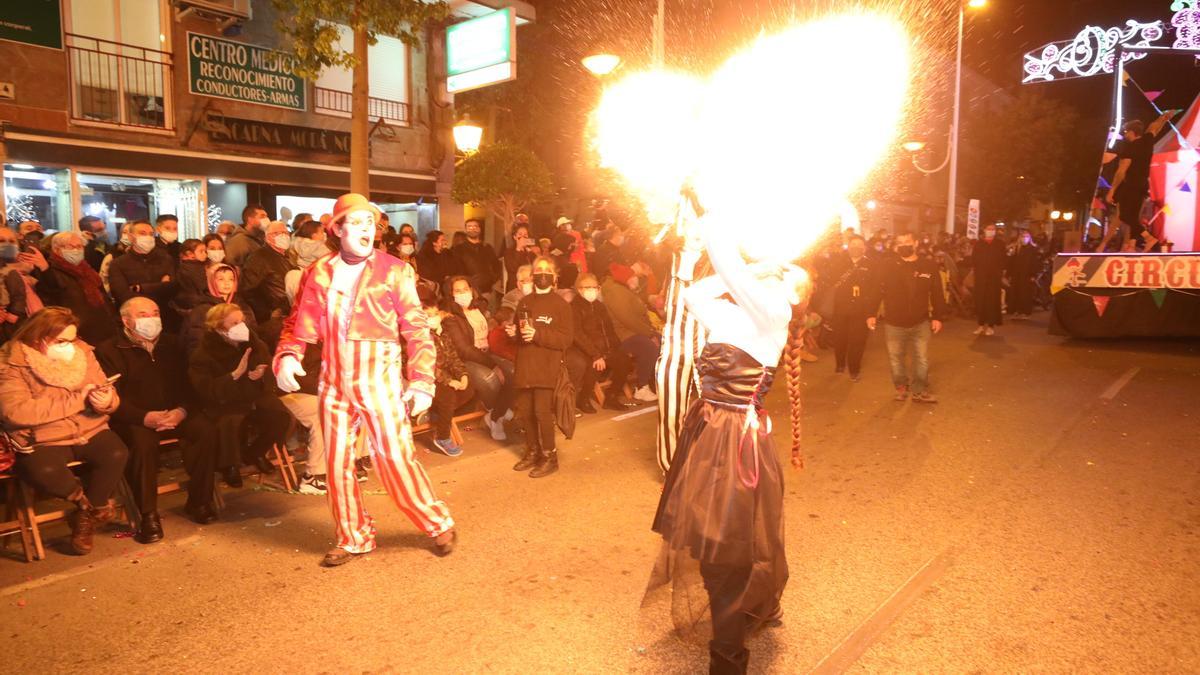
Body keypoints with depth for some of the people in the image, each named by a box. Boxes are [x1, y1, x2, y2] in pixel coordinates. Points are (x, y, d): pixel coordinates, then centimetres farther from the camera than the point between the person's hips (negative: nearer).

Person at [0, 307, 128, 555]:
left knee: (116, 453, -26)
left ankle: (86, 516, -2)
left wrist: (107, 400, -17)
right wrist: (77, 399, -20)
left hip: (90, 430, 4)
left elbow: (109, 392, 10)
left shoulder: (82, 352, 7)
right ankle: (85, 500, -2)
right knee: (41, 470, -35)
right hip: (43, 440, -3)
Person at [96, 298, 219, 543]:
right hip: (133, 420, -3)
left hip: (174, 414, 4)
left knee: (205, 430, -25)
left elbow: (188, 383, 8)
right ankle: (147, 515, -24)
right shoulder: (109, 350, 2)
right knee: (143, 441, -36)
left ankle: (199, 502, -11)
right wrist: (145, 417, -24)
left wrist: (182, 410, -13)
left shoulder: (171, 344, 16)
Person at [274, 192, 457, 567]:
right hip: (335, 383, 4)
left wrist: (422, 381, -10)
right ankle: (353, 538, 27)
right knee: (338, 463, 9)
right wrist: (287, 356, -11)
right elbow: (300, 323, 9)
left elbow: (417, 330, -3)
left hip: (380, 382, -4)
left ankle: (439, 524, 17)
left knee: (395, 458, -3)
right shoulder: (318, 273, 6)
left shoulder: (395, 271, -2)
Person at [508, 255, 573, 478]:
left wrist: (538, 334, -18)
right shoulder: (524, 302, 15)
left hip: (546, 367, -5)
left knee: (542, 410, -10)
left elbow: (566, 338, -9)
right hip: (524, 366, 5)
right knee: (526, 410, 7)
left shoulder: (560, 304, -2)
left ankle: (550, 457, 3)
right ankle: (532, 452, 24)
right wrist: (514, 332, 3)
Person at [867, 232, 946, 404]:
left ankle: (920, 391, 25)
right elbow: (877, 291, -6)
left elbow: (937, 294, 2)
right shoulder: (887, 266, -6)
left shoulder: (929, 266, -3)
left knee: (922, 360, 9)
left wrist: (937, 317, 1)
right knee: (896, 359, 13)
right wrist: (872, 314, -10)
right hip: (893, 324, -1)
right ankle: (901, 387, 33)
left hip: (921, 323, 1)